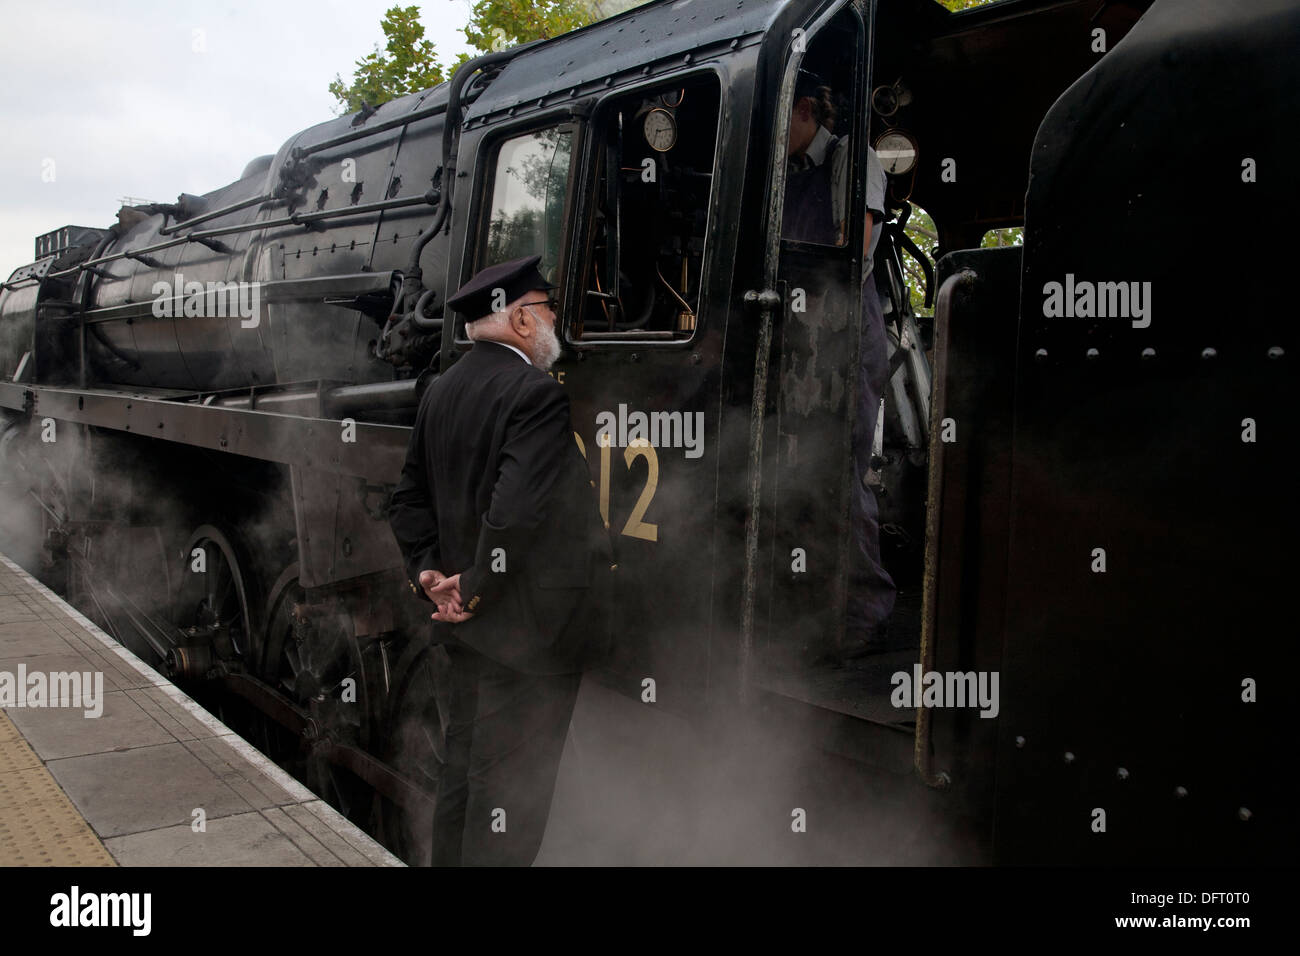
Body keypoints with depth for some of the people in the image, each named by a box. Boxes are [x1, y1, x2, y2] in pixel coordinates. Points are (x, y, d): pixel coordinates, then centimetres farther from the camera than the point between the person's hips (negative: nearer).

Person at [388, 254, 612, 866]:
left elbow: (410, 501, 13)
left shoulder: (441, 392, 9)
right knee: (510, 786, 3)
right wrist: (476, 589, -16)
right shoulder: (536, 393, -18)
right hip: (528, 630, -9)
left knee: (462, 768, 21)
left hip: (463, 629, 9)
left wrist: (429, 574, 6)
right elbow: (517, 510, -27)